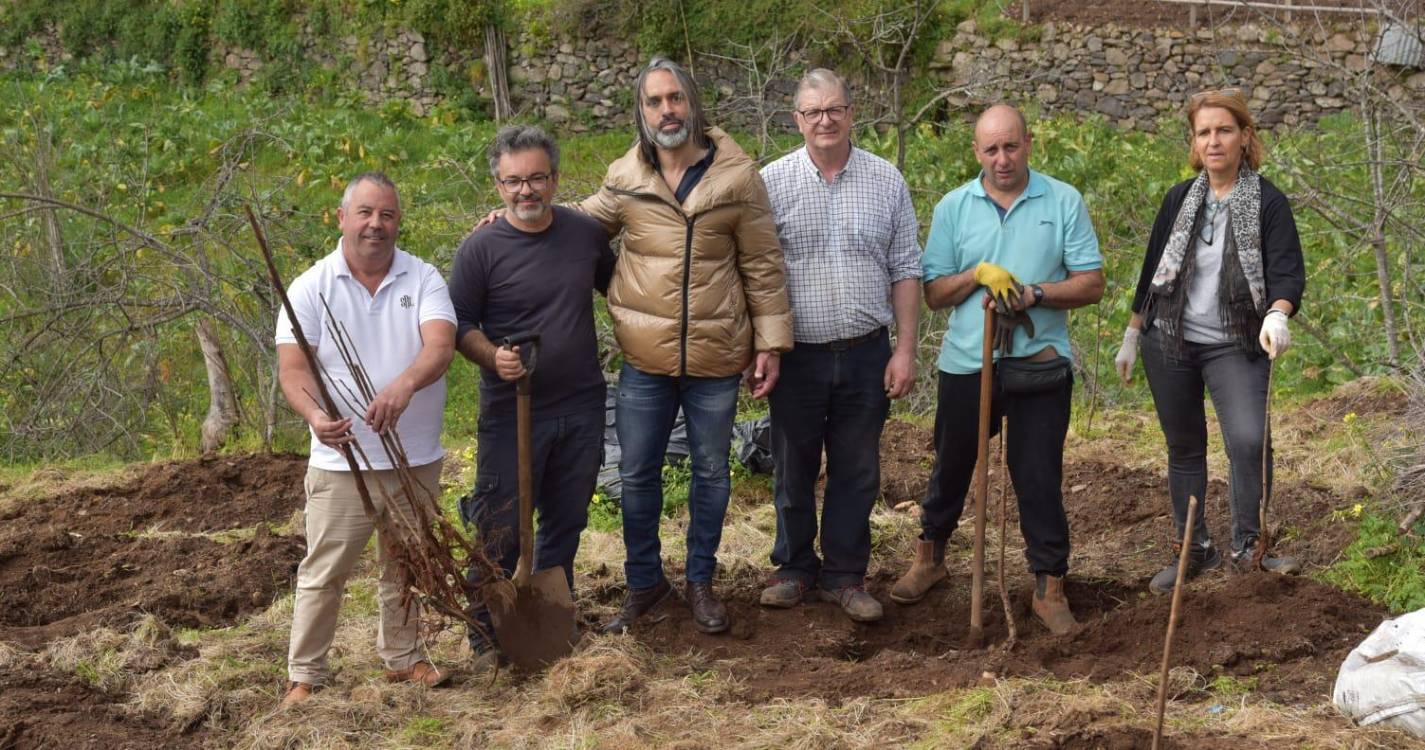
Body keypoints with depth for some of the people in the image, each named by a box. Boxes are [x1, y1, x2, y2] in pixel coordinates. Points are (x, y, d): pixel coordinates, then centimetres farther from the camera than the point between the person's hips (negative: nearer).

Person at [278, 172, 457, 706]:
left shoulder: (424, 280, -1)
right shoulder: (311, 288, -4)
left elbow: (440, 346, -18)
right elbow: (293, 368, -11)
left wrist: (405, 384, -40)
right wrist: (314, 414, -33)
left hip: (416, 459, 2)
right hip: (342, 461, -2)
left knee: (406, 567, 16)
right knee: (324, 573, 0)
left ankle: (403, 658, 31)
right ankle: (305, 674, 9)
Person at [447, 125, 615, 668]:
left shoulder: (586, 233, 3)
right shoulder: (481, 248, -9)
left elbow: (616, 286, 22)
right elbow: (460, 324, -4)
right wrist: (492, 358, -23)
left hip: (581, 408, 4)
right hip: (512, 414, -4)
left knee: (566, 522, 16)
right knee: (501, 531, -2)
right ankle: (488, 638, 10)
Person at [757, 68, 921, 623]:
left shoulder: (886, 181, 2)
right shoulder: (773, 182, -2)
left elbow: (905, 271, 5)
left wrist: (905, 350, 0)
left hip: (865, 354, 1)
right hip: (798, 354, -1)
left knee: (857, 472, 8)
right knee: (794, 469, 10)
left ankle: (844, 575, 20)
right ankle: (795, 568, 26)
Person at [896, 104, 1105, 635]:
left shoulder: (1063, 202, -1)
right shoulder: (953, 208, 4)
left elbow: (1091, 284, -4)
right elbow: (933, 293, 4)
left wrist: (1035, 294, -19)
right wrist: (978, 274, -14)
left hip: (1039, 365, -2)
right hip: (966, 365, 2)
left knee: (1040, 480, 0)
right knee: (951, 468, 15)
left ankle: (1049, 586, 10)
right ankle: (930, 556, 36)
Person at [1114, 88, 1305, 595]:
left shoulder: (1267, 203, -6)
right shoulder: (1179, 200, 6)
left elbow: (1288, 272, -14)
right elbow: (1152, 269, 13)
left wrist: (1278, 313, -34)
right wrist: (1132, 335, 14)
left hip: (1235, 346, -4)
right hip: (1170, 343, 4)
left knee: (1249, 440, -22)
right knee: (1184, 447, 10)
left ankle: (1247, 547, -7)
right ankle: (1194, 550, 22)